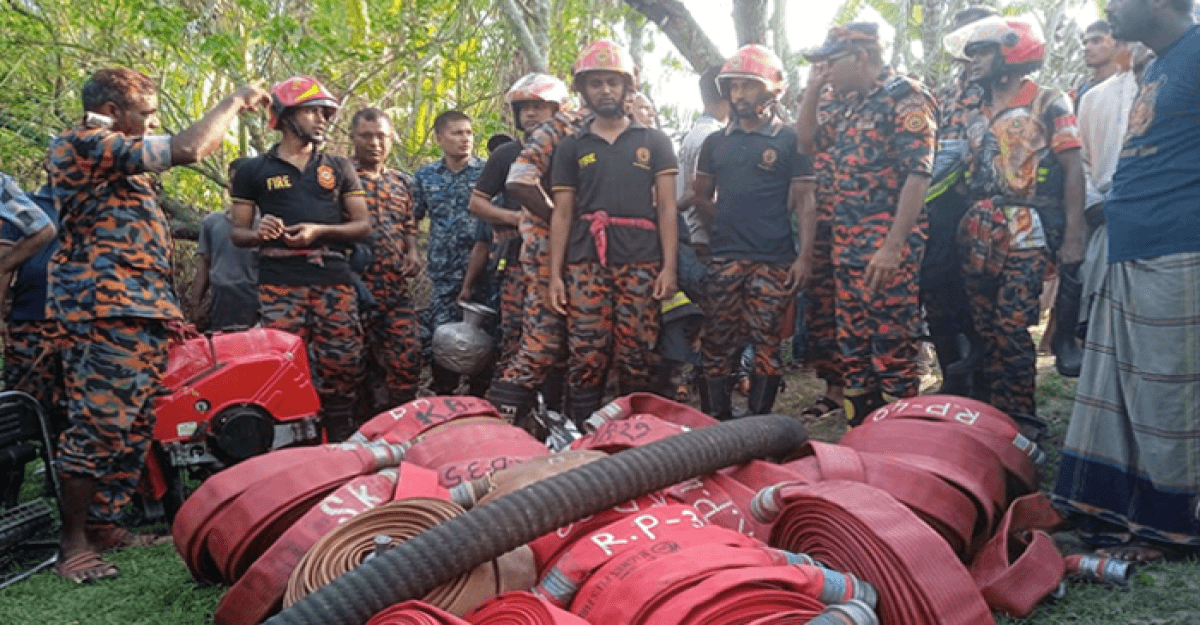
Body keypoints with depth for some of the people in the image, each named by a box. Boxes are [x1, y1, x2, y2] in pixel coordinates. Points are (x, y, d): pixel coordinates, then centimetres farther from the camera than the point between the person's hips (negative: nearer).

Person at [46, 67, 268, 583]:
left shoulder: (111, 156, 24)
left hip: (140, 311, 11)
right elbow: (187, 150, -16)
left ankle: (103, 524, 20)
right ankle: (73, 541, -1)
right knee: (99, 425, -9)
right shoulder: (83, 144, -9)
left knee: (134, 427, 11)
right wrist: (235, 100, -6)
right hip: (105, 310, -11)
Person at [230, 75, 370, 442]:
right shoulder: (255, 171, 15)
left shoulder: (339, 168, 18)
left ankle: (342, 440, 5)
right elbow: (237, 232, 14)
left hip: (333, 278, 1)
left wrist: (320, 230, -5)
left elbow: (363, 225, 11)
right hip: (279, 280, -1)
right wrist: (258, 233, -9)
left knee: (343, 364, -5)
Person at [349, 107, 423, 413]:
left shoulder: (400, 180, 17)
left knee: (408, 354, 0)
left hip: (396, 285, 4)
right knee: (359, 361, 4)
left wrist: (413, 252, 4)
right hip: (355, 285, -4)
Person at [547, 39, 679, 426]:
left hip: (641, 263, -1)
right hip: (586, 263, 1)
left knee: (637, 360, -2)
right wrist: (555, 274, 3)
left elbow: (666, 207, 7)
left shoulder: (654, 142, 13)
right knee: (586, 358, -5)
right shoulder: (571, 148, 16)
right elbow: (562, 214, 12)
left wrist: (669, 267, -3)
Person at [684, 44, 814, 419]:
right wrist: (729, 223, 7)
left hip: (775, 260, -3)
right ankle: (714, 422, 10)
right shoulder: (716, 143, 15)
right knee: (717, 341, 2)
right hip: (724, 258, 3)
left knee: (766, 341, 1)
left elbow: (805, 202, -2)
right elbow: (702, 196, 22)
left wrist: (804, 255, -11)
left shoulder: (789, 140, 3)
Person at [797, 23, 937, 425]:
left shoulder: (905, 97, -8)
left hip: (887, 252, -9)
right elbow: (808, 143, 29)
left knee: (892, 354, -3)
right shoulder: (853, 105, 17)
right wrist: (813, 89, 16)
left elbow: (918, 174, -17)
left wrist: (893, 247, -24)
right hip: (847, 248, 9)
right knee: (853, 351, 13)